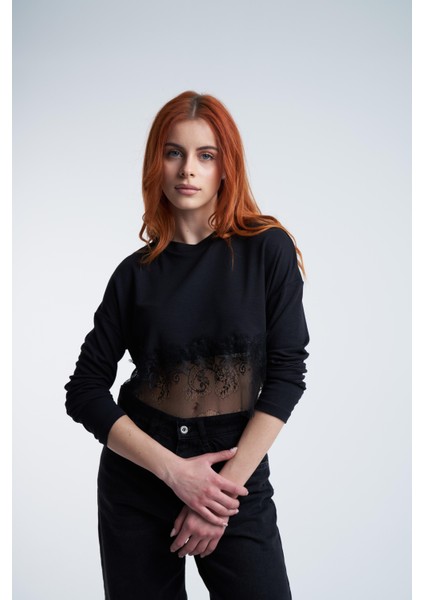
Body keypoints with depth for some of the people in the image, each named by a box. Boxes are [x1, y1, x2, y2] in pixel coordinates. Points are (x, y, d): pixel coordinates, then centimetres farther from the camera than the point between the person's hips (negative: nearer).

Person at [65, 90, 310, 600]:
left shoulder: (268, 250, -6)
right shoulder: (136, 273, -2)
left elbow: (287, 372, -8)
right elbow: (85, 391, -2)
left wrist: (226, 483, -13)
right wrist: (174, 471, -13)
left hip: (236, 485, -1)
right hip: (137, 487, 2)